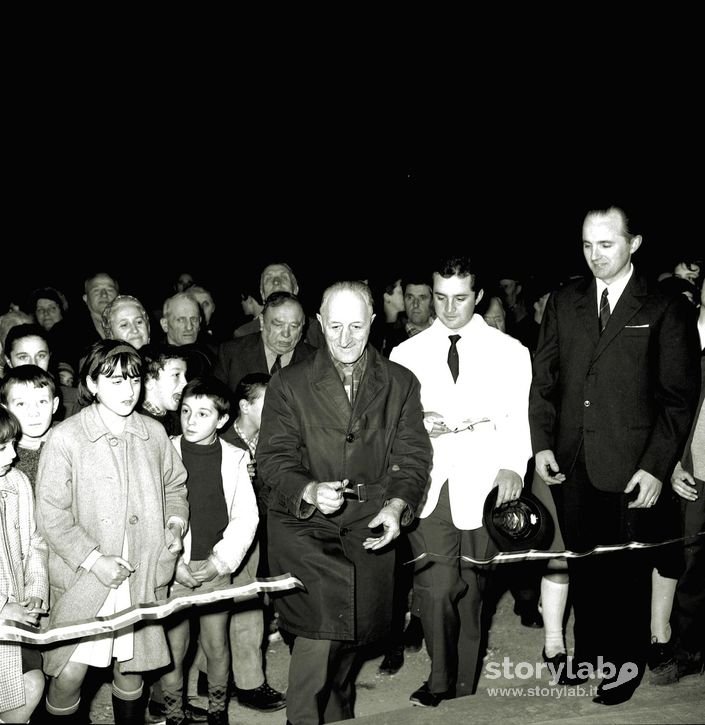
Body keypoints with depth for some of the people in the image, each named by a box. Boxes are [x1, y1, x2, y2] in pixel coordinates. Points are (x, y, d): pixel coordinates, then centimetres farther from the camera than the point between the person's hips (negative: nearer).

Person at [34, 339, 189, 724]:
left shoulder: (154, 433, 4)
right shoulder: (65, 438, -9)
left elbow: (174, 486, 19)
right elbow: (50, 515, -9)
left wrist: (176, 522, 0)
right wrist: (93, 560, -16)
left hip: (142, 576, 4)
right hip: (83, 578, -3)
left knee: (130, 669, 14)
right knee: (68, 674, -4)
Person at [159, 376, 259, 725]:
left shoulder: (235, 458, 1)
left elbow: (246, 517, 1)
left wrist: (220, 561, -7)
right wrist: (173, 564, -10)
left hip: (216, 569, 1)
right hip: (172, 570, -1)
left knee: (217, 647, 8)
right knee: (173, 650, 4)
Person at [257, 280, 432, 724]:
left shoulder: (401, 384, 8)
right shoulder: (289, 384, 4)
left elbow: (413, 456, 5)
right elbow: (274, 458, -1)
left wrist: (397, 505, -13)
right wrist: (310, 491, -21)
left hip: (370, 526, 2)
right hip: (305, 523, -2)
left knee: (351, 636, 6)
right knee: (321, 626, -23)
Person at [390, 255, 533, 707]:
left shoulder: (510, 352, 6)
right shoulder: (406, 354, 10)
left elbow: (519, 418, 2)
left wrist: (512, 467, -15)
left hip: (483, 488, 0)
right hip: (428, 488, 0)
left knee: (471, 590, 9)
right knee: (436, 588, -11)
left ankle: (464, 690, 25)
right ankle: (440, 682, 9)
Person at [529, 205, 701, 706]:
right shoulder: (564, 302, 7)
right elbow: (544, 379, 10)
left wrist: (657, 467, -12)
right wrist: (542, 443, 1)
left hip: (631, 471, -3)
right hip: (571, 464, 3)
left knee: (628, 569, 9)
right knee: (582, 564, 13)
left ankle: (628, 661, 28)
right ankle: (590, 651, 31)